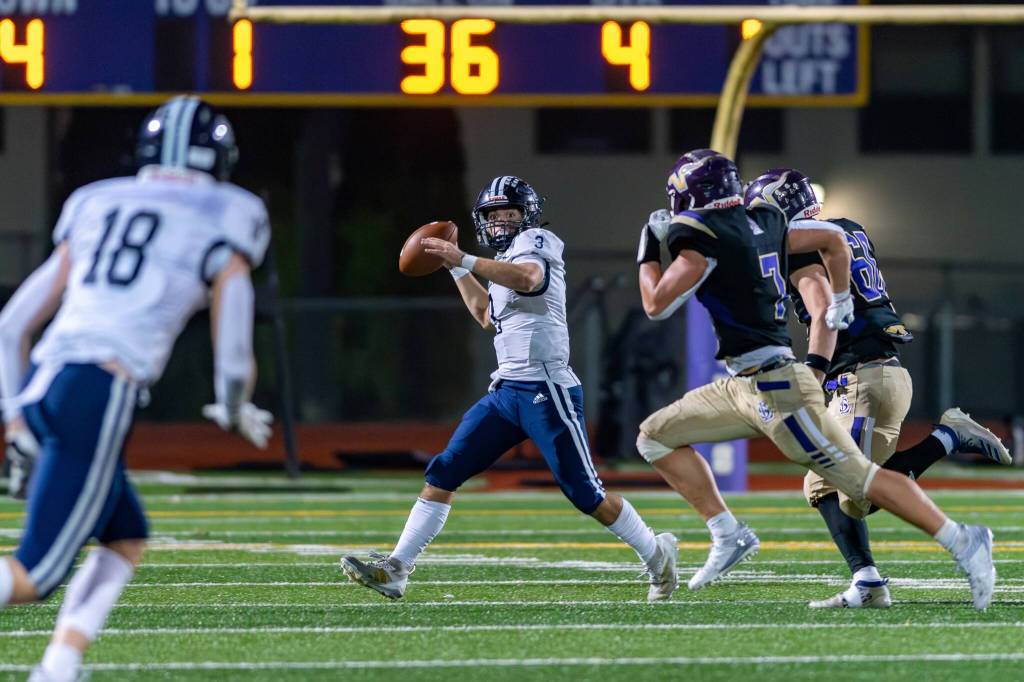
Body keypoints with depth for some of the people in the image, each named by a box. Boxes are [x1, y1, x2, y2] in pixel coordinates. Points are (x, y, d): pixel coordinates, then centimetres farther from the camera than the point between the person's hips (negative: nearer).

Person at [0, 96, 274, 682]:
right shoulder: (223, 228, 9)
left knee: (127, 541, 23)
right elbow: (234, 364, 5)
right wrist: (237, 413, 25)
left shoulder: (93, 210, 23)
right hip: (101, 396, -6)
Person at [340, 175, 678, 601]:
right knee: (443, 474, -1)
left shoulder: (535, 243, -5)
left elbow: (528, 279, -29)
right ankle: (396, 569, -3)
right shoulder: (506, 260, 21)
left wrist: (465, 262, -35)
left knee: (585, 493, -4)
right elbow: (489, 318, 33)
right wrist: (455, 267, 27)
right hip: (505, 391, 9)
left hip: (546, 392, -9)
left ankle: (657, 556, 16)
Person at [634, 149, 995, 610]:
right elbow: (833, 239, 22)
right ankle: (727, 534, 8)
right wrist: (840, 303, 32)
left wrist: (647, 255, 7)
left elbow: (657, 304, -10)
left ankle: (962, 542, -6)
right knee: (656, 437, 11)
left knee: (859, 477, -8)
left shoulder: (704, 236, -13)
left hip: (774, 386, -10)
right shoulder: (761, 223, 12)